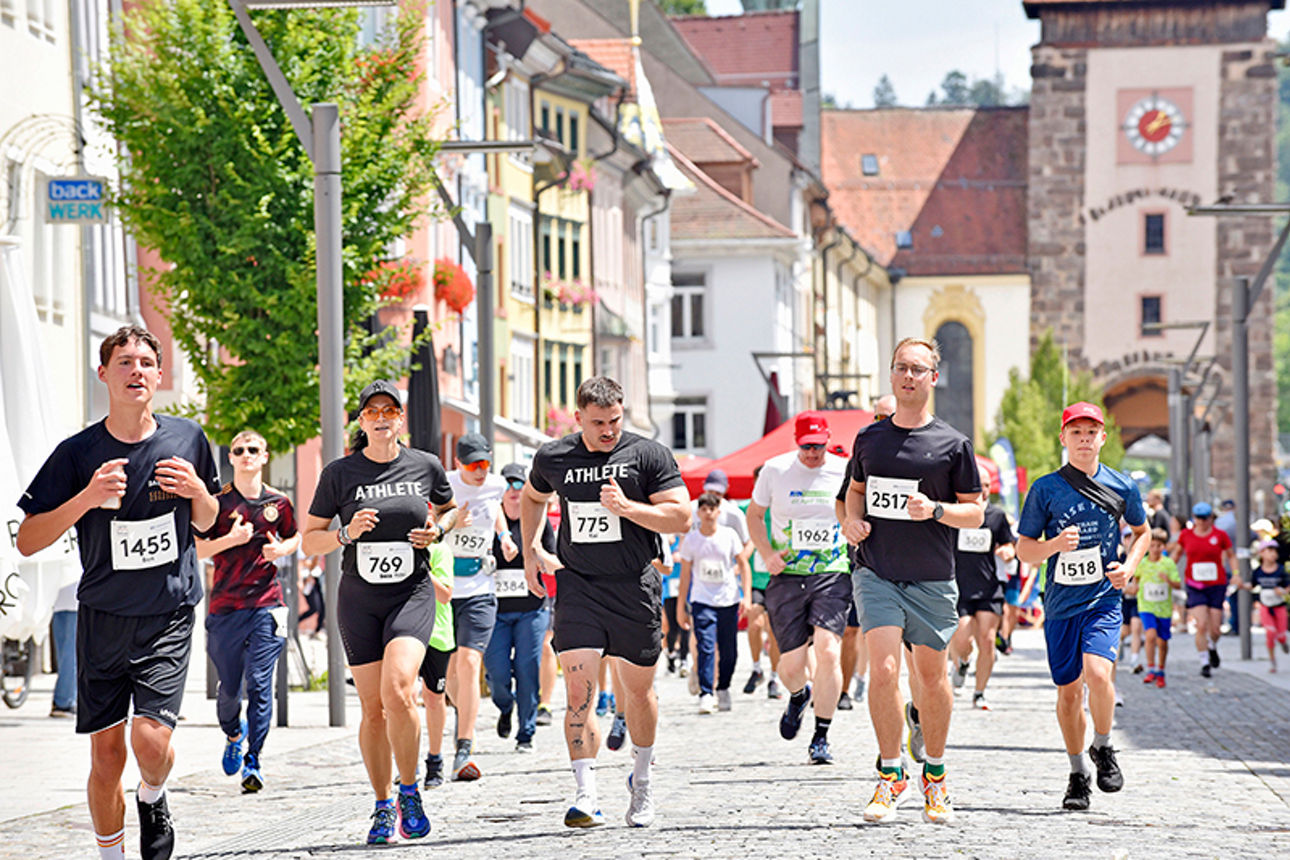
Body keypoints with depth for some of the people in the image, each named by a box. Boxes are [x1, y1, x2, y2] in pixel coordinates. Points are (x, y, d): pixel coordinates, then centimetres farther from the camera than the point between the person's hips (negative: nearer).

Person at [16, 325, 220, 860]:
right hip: (102, 618, 0)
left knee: (151, 740, -15)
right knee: (106, 753, 2)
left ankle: (153, 799, 19)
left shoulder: (186, 439, 1)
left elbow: (206, 523, 15)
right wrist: (86, 499, -20)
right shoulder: (78, 453, -5)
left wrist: (197, 491, -8)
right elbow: (27, 541, -5)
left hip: (169, 616, 0)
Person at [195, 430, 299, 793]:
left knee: (259, 684, -10)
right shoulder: (218, 502, 1)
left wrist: (282, 550, -2)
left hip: (266, 603, 0)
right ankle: (233, 735, 38)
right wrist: (231, 539, -16)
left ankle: (253, 761, -6)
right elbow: (197, 549, 0)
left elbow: (295, 538, 20)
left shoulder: (278, 503, 5)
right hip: (225, 606, 0)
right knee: (229, 687, 7)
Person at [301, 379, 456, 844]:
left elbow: (449, 508, 21)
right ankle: (383, 806, 19)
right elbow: (310, 540, 4)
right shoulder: (339, 473, -1)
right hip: (359, 600, 1)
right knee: (373, 707, 3)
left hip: (412, 595, -1)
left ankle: (409, 792, -4)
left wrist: (438, 530, -1)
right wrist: (346, 533, -15)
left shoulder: (425, 466, 2)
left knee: (398, 690, -22)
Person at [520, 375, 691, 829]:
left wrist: (627, 507, -21)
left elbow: (681, 519, -9)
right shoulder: (553, 458, 3)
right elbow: (532, 497, 25)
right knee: (579, 692, -13)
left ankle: (642, 781, 35)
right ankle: (586, 797, -17)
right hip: (577, 584, 1)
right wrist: (530, 552, 15)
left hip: (636, 587, -1)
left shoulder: (648, 455, -5)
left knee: (638, 690, 11)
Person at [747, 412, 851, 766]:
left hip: (832, 575, -1)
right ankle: (799, 695, 39)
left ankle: (821, 738, -8)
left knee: (828, 650, -20)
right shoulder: (775, 471, 1)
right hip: (787, 577, 1)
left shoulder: (844, 472, 1)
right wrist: (767, 553, -1)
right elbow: (754, 514, 14)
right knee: (791, 665, -1)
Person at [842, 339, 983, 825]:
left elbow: (975, 512, 3)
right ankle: (890, 776, -2)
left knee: (931, 678, 7)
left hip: (931, 580, -1)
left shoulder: (952, 444, 0)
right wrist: (852, 520, 4)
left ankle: (934, 776, 25)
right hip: (876, 574, 1)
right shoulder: (869, 438, 8)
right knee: (882, 670, -14)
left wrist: (935, 510, -16)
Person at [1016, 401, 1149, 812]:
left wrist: (1130, 565, 1)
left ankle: (1103, 748, 3)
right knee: (1068, 691, 6)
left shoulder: (1121, 487, 2)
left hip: (1104, 599, -1)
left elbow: (1142, 531, 19)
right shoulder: (1045, 489, -1)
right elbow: (1023, 549, 2)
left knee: (1097, 673, -23)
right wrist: (1056, 544, -18)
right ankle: (1078, 774, 25)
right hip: (1061, 604, 1)